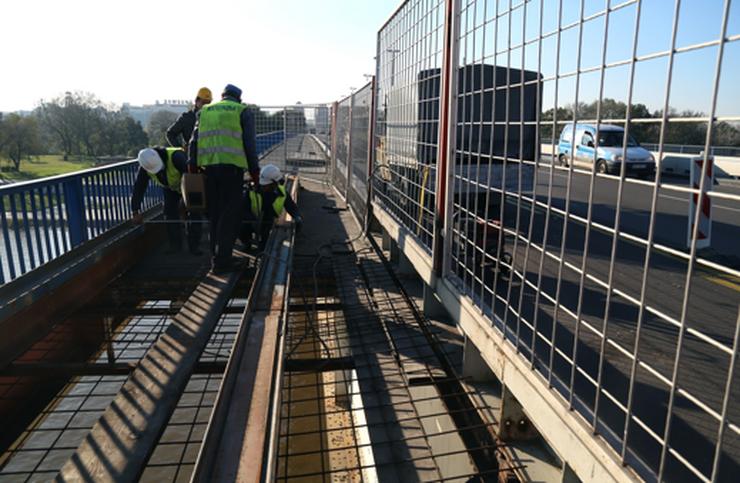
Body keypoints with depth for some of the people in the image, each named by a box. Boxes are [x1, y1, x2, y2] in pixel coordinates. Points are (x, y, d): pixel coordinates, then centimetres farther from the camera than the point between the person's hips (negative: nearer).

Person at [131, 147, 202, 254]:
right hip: (170, 188, 4)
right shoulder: (144, 168, -23)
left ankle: (194, 246, -6)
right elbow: (138, 189, -18)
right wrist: (136, 212, -19)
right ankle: (175, 245, 3)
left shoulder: (176, 157, -40)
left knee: (193, 213, -12)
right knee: (170, 213, -7)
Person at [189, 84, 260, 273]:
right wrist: (254, 169, 5)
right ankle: (222, 259, -5)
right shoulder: (243, 112, 9)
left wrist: (192, 165, 12)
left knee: (214, 213, 13)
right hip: (232, 165, -4)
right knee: (230, 214, -2)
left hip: (208, 165, 4)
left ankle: (216, 256, 18)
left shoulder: (205, 111, 20)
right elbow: (249, 143, 1)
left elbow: (194, 139, 12)